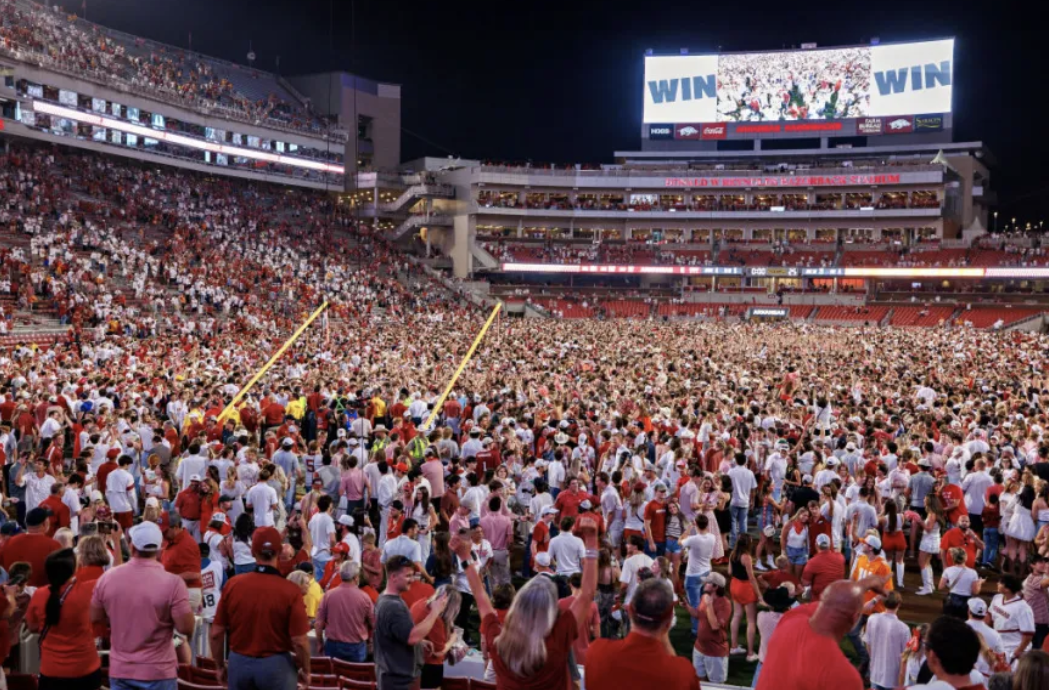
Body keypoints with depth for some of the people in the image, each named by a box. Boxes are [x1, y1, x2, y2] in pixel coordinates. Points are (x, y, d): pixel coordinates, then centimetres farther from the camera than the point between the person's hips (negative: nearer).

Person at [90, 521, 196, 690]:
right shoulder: (172, 582, -18)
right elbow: (186, 628, -16)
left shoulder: (107, 578, -5)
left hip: (119, 670, 4)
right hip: (158, 672, -3)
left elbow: (95, 618, 8)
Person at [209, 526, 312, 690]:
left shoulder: (233, 584, -8)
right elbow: (299, 641, -14)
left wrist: (220, 665, 14)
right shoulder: (290, 590, -16)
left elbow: (216, 634, -1)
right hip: (276, 664, -3)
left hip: (239, 663, 3)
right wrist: (306, 669, 4)